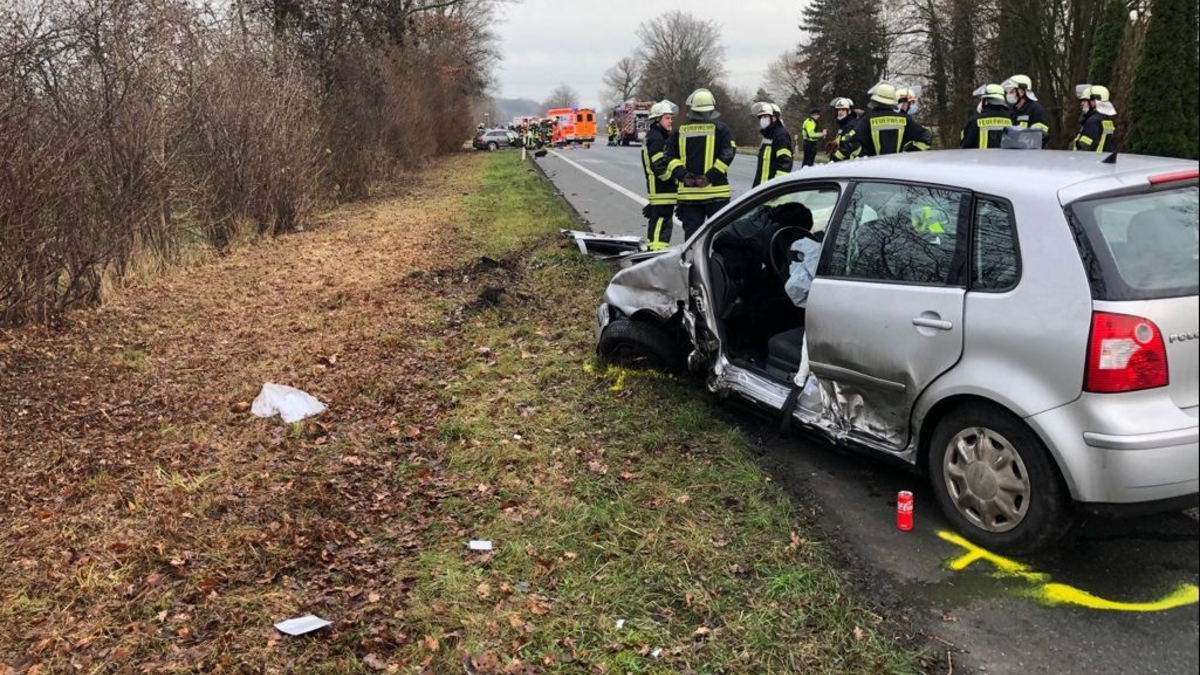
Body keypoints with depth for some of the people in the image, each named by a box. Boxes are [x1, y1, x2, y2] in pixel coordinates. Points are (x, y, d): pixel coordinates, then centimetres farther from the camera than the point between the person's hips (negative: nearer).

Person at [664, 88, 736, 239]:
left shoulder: (679, 131, 7)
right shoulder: (720, 128, -2)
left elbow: (670, 157, 1)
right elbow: (728, 154, -11)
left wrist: (683, 175, -5)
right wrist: (711, 176, -11)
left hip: (688, 192, 3)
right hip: (716, 191, -2)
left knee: (691, 232, 8)